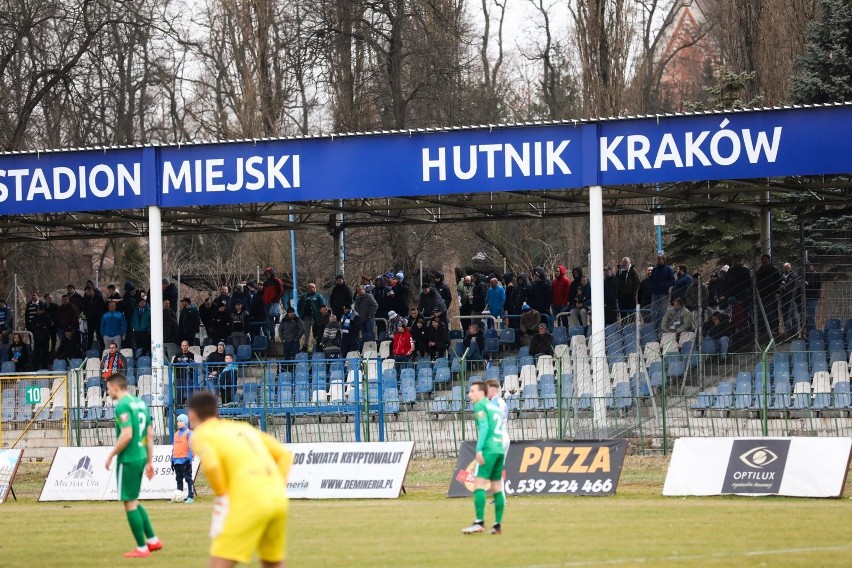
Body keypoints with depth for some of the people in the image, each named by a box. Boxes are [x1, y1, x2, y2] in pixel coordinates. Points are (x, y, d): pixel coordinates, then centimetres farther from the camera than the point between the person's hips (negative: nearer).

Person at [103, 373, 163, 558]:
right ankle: (153, 540, 20)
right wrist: (149, 462, 19)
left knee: (129, 503, 0)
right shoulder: (140, 403, 12)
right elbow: (150, 435, 15)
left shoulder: (123, 406, -15)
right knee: (133, 501, 20)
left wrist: (111, 456, -13)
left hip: (128, 460, -9)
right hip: (140, 458, 9)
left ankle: (142, 548, 4)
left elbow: (127, 435, -24)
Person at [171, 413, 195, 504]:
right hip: (177, 460, 7)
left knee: (188, 478, -7)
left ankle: (190, 496, -8)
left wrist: (189, 459, -16)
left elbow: (190, 447, -8)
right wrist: (172, 460, 14)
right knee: (179, 479, 9)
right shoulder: (176, 434, 18)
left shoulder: (189, 433, -2)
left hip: (185, 460, -7)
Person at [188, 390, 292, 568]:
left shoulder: (201, 434, 7)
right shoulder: (244, 428, 26)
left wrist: (222, 495, -1)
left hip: (247, 500, -7)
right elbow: (284, 454, 23)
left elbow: (211, 465, -15)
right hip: (278, 499, 7)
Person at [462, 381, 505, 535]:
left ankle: (479, 522, -22)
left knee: (479, 483, -12)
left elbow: (484, 426, -14)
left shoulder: (480, 405, -2)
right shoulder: (495, 407, 21)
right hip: (500, 450, 8)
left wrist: (479, 449, -19)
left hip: (488, 449, -8)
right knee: (497, 486, 9)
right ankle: (498, 525, 7)